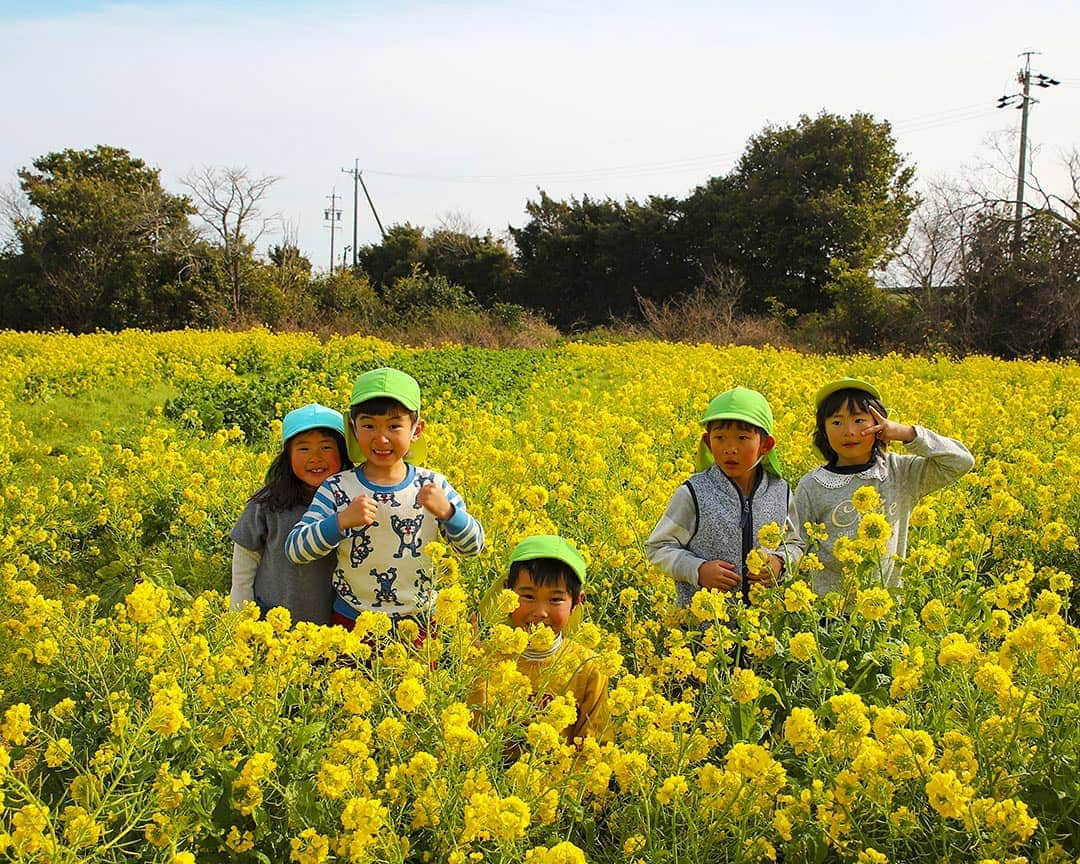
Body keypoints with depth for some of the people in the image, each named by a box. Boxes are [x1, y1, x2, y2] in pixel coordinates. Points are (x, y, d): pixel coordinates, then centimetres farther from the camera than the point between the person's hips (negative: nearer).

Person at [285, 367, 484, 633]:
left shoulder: (433, 485, -5)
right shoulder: (337, 489, -9)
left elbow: (474, 547, -3)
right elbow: (294, 551, -14)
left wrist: (447, 511, -22)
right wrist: (341, 521, -28)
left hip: (418, 622, 1)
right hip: (352, 623, -1)